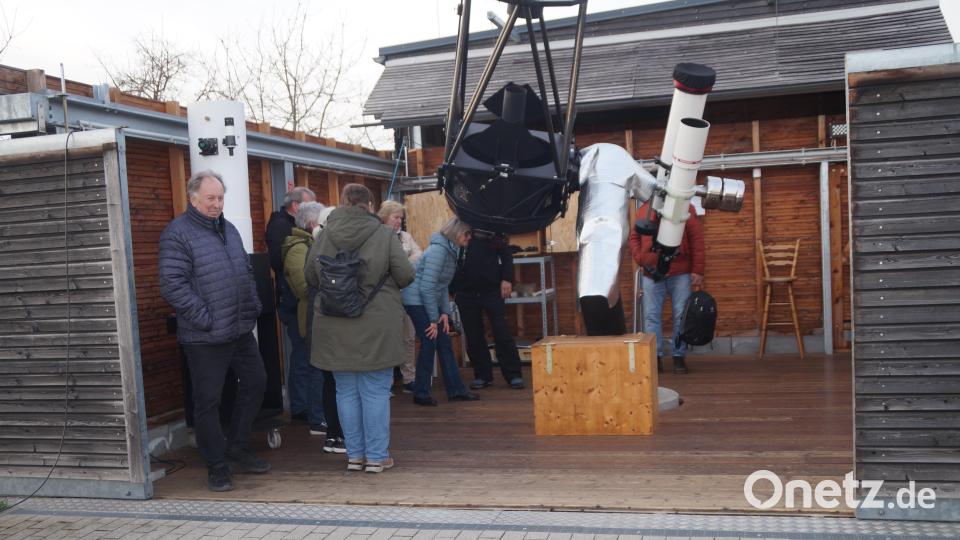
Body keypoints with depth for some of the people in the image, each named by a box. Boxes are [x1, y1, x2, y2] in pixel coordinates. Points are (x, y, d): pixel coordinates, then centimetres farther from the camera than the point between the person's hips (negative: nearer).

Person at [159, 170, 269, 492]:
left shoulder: (228, 229, 15)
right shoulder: (177, 233, -10)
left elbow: (246, 271, 23)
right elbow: (173, 285, -18)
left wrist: (253, 306, 11)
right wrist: (204, 318, -19)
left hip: (240, 329, 8)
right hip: (204, 337, -8)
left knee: (255, 382, 14)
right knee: (208, 401, 2)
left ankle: (236, 449, 30)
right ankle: (217, 466, 16)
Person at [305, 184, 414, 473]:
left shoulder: (324, 236, 1)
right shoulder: (384, 235, -8)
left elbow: (310, 276, 8)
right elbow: (406, 275, -7)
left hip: (334, 327, 3)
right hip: (375, 326, -3)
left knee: (346, 391, 13)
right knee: (376, 391, 6)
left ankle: (355, 454, 21)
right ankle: (377, 456, 12)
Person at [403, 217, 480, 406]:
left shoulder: (451, 250, 6)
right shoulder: (439, 249, -21)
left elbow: (443, 285, 10)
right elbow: (427, 287, -23)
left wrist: (445, 312, 3)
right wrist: (434, 319, -18)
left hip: (429, 300, 9)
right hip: (416, 300, -9)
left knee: (444, 343, 8)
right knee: (429, 343, -6)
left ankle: (456, 390, 15)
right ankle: (421, 393, 6)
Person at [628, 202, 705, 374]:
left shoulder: (686, 208, 2)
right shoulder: (644, 209, 10)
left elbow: (697, 240, -1)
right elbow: (634, 237, 15)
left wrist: (697, 270, -6)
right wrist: (640, 258, -2)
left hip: (680, 273, -2)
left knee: (681, 315, 1)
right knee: (651, 315, 2)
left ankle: (679, 356, 11)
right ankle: (655, 357, 9)